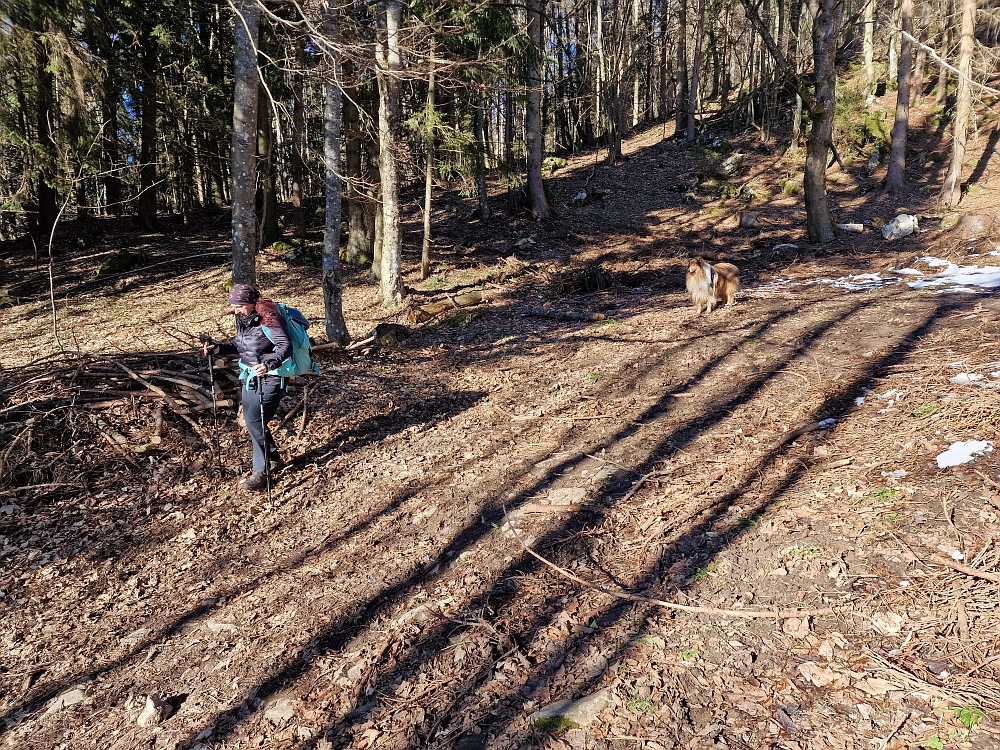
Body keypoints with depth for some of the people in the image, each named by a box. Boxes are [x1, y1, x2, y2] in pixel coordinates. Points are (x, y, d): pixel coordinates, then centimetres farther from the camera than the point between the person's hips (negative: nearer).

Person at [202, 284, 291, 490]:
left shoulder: (268, 319, -20)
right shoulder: (242, 319, 5)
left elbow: (286, 346, -26)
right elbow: (238, 344, 17)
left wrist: (269, 363, -42)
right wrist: (218, 347, 0)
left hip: (268, 380, -9)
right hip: (249, 378, 9)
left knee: (255, 423, -9)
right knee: (252, 421, 15)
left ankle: (260, 472, 4)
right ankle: (274, 459, 34)